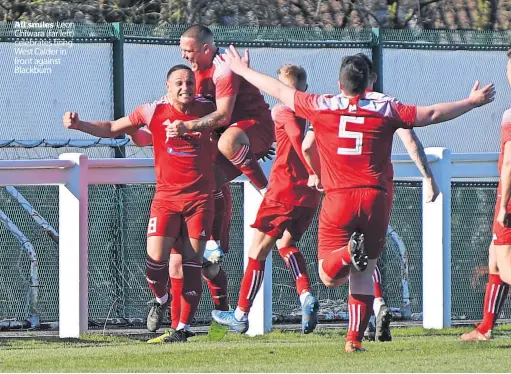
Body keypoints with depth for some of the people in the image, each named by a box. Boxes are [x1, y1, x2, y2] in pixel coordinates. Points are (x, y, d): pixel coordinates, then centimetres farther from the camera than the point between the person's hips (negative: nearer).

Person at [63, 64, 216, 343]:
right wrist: (79, 125, -1)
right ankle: (160, 300, 19)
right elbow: (112, 129, 9)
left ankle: (183, 328, 6)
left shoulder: (208, 110, 1)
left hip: (200, 198, 0)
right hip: (166, 196, 0)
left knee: (192, 264, -2)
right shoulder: (153, 111, -1)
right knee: (156, 258, -14)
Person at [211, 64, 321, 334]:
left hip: (283, 192, -6)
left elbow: (297, 135, -22)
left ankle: (241, 315, 8)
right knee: (286, 243, 22)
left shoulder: (283, 110, -7)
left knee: (258, 250, 3)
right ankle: (306, 295, -2)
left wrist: (312, 171, -24)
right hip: (310, 195, 6)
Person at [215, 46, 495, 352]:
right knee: (364, 275, 11)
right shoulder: (385, 109, 3)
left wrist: (242, 70, 28)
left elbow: (279, 91, 14)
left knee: (330, 277, 2)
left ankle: (348, 252, -30)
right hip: (375, 200, 1)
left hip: (338, 200, -1)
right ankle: (356, 339, 5)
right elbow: (432, 114, 7)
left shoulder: (322, 107, 3)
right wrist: (472, 102, 20)